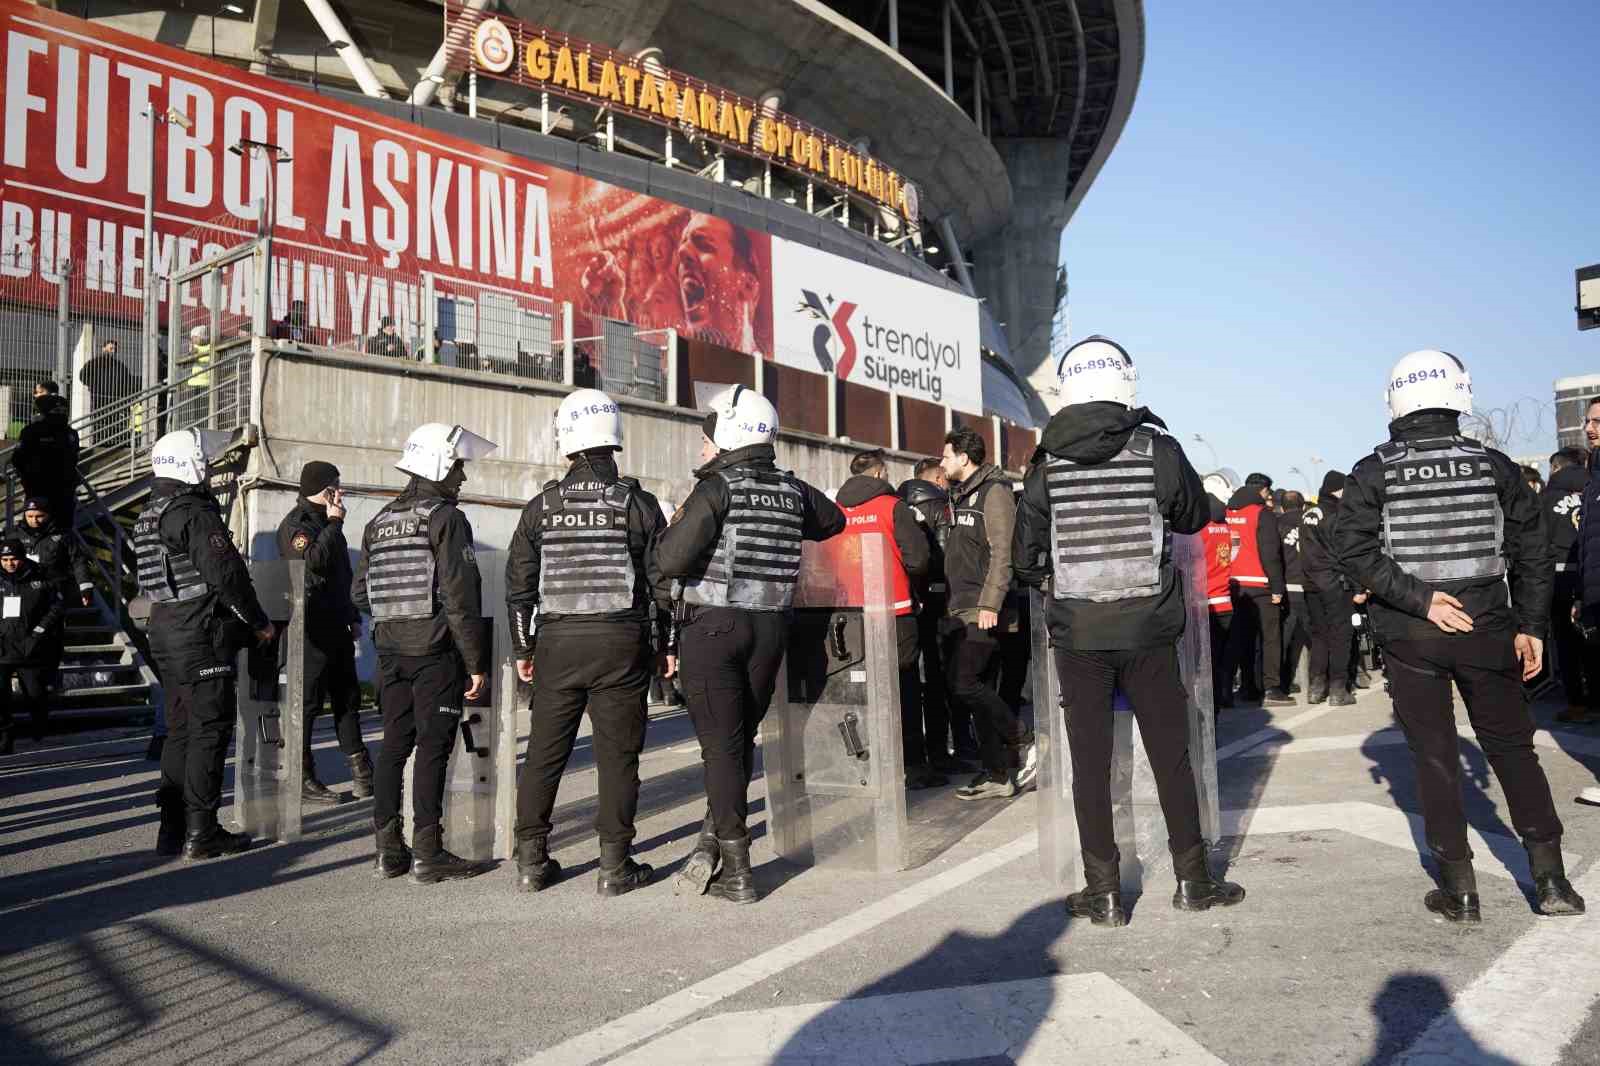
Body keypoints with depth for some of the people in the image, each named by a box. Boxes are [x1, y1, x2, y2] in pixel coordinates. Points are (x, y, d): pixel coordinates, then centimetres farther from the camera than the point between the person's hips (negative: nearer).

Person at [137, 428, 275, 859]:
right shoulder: (195, 513, -15)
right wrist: (260, 622, -10)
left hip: (164, 631, 10)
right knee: (210, 730, -4)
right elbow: (226, 574, -21)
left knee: (181, 729, 14)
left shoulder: (149, 516, 16)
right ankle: (201, 833, 0)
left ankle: (173, 830, 19)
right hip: (202, 636, -10)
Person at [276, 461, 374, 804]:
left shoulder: (327, 522, 19)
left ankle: (361, 773, 17)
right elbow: (313, 562, -27)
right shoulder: (295, 524, -9)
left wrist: (353, 617, 20)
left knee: (347, 699, 11)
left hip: (336, 628, 9)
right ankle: (303, 779, 5)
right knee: (307, 702, -3)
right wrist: (334, 524, -17)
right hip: (310, 630, -9)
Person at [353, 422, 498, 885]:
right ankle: (428, 854, 0)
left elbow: (359, 594, 13)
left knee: (394, 744, 12)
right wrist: (477, 663, -13)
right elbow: (461, 598, -16)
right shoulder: (445, 518, -11)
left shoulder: (380, 521, 13)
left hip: (390, 652, 7)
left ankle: (388, 849, 17)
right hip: (435, 651, -7)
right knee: (433, 748, -3)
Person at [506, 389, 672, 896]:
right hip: (622, 643, -2)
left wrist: (523, 648, 14)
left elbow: (519, 583, 5)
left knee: (544, 752, 11)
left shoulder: (542, 506, 2)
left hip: (557, 642, 2)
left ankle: (531, 860, 18)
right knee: (617, 754, 4)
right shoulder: (638, 503, -3)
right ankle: (614, 865, 8)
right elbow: (662, 582, -2)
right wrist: (667, 645, 7)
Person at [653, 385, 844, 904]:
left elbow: (670, 560, -18)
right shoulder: (792, 490, 6)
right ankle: (716, 839, 14)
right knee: (742, 739, 16)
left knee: (721, 744, 1)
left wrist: (673, 529, 2)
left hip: (713, 627, -5)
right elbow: (834, 520, 26)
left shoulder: (718, 489, -12)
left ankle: (736, 871, 4)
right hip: (771, 627, 5)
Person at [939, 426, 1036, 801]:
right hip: (964, 610, 9)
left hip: (984, 610, -9)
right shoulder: (960, 496, 21)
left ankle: (1022, 743, 1)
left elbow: (1002, 554, -16)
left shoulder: (994, 491, -7)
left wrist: (990, 604, -22)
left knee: (964, 683, -15)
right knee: (979, 688, 7)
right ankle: (997, 775, 12)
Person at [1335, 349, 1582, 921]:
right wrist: (1530, 626, 7)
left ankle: (1459, 888, 11)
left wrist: (1419, 600, -13)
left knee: (1434, 755, 7)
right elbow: (1532, 551, 3)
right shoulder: (1494, 465, 1)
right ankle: (1550, 878, 15)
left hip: (1409, 636, -1)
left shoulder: (1372, 473, -4)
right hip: (1485, 627, 1)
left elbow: (1355, 552, -14)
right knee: (1511, 746, 15)